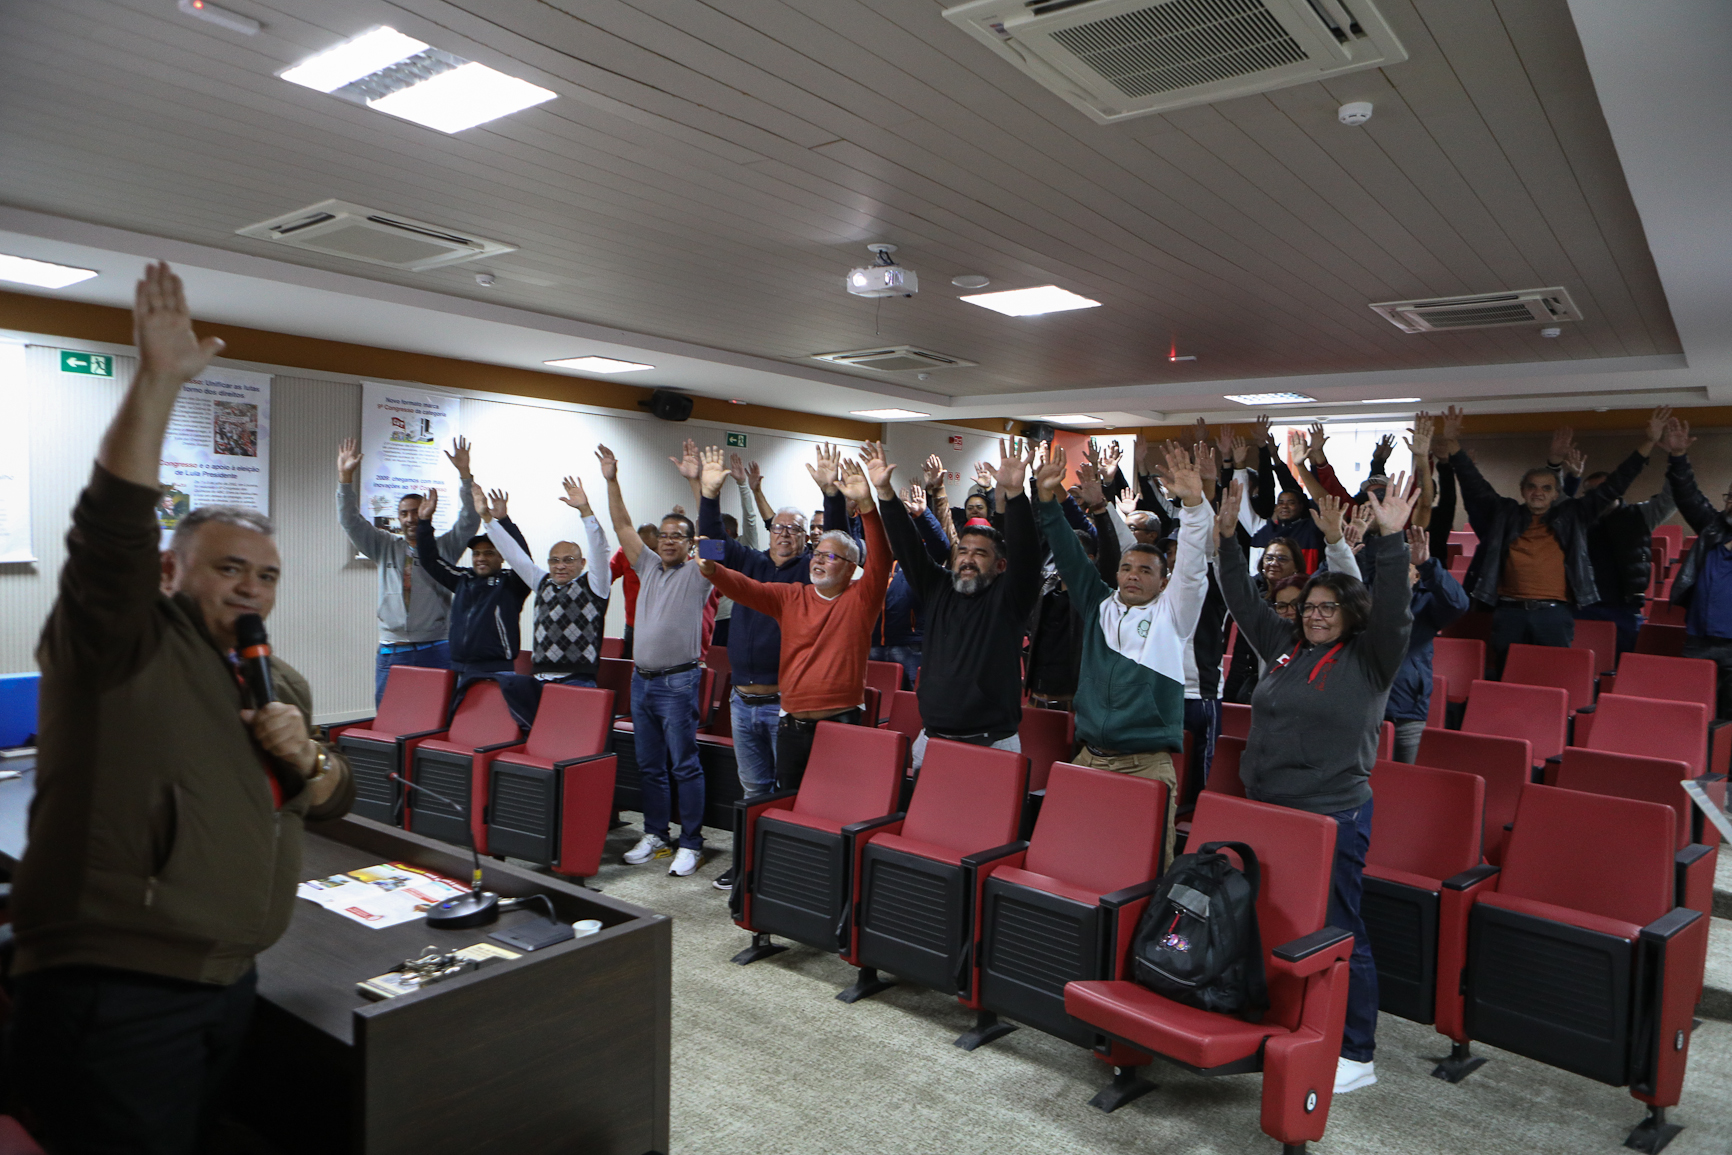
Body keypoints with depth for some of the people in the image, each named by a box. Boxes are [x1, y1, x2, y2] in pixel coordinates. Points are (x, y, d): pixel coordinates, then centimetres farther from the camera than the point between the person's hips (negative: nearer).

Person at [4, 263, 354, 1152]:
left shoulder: (283, 683, 13)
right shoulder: (124, 645, -8)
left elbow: (333, 804, 18)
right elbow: (113, 524, -25)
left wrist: (305, 759, -3)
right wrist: (157, 383, -32)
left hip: (230, 984, 7)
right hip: (110, 992, -7)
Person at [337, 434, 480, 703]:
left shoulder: (444, 547, 7)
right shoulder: (385, 547, 15)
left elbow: (470, 520, -4)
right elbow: (351, 521, 10)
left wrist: (464, 473, -14)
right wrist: (345, 476, -1)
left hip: (435, 653, -3)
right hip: (391, 654, 3)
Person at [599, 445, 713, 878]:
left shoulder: (697, 574, -3)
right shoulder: (649, 566, 13)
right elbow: (623, 526, 10)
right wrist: (611, 481, 2)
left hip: (678, 683, -6)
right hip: (642, 679, 6)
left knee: (684, 765, -2)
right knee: (650, 764, 13)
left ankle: (690, 843, 5)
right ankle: (655, 834, 24)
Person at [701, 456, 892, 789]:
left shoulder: (861, 598, -1)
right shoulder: (790, 596, 8)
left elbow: (880, 559, -16)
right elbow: (745, 588, -4)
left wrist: (865, 505, -30)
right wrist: (711, 570, -24)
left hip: (842, 723, -4)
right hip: (792, 722, 4)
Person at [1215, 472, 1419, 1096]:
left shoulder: (1369, 660, -3)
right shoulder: (1285, 646, 12)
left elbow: (1393, 613, -18)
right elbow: (1244, 601, 15)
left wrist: (1391, 541, -27)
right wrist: (1227, 539, 8)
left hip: (1333, 816, -6)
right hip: (1268, 808, 6)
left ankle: (1356, 1054, 14)